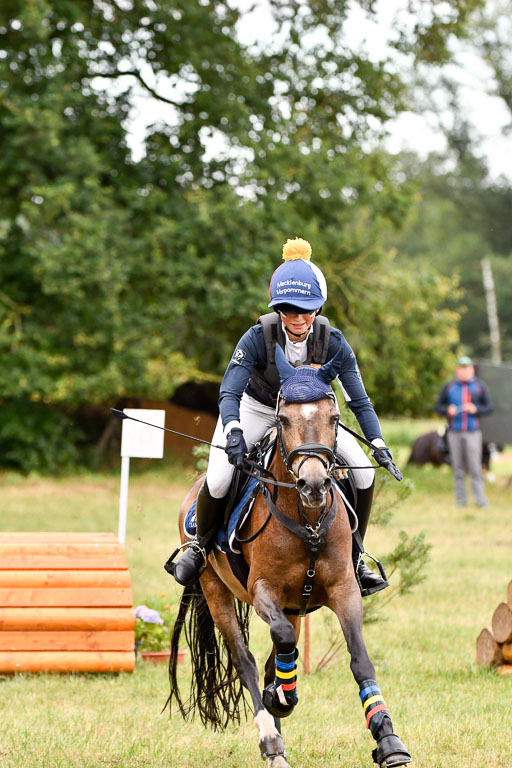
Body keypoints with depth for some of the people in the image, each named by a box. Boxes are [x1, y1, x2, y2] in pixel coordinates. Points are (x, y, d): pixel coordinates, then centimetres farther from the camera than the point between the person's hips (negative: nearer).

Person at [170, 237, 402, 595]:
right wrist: (233, 433, -51)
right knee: (218, 480, -24)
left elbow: (359, 399, -17)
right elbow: (230, 391, -33)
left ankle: (354, 557, 7)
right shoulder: (259, 337, -29)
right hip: (254, 412, -2)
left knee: (364, 472, -12)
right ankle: (201, 546, 7)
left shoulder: (332, 341, -22)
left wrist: (380, 445, -28)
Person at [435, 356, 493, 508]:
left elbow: (489, 407, 7)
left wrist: (476, 410, -12)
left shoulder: (479, 386, 5)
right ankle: (461, 500, 9)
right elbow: (438, 406, 12)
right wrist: (447, 411, -9)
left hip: (473, 432, -2)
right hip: (454, 432, 2)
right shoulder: (449, 387, 8)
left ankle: (480, 499, -7)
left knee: (475, 466, -8)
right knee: (458, 467, 3)